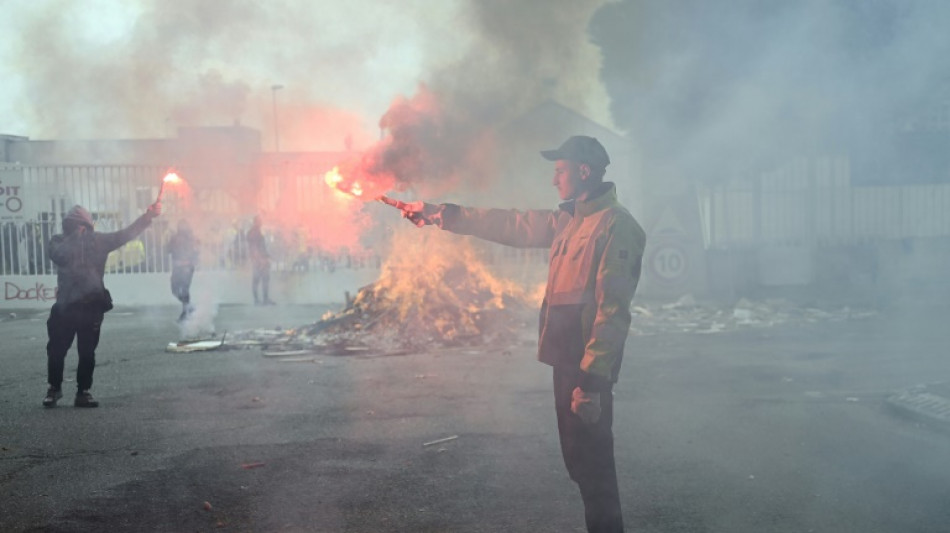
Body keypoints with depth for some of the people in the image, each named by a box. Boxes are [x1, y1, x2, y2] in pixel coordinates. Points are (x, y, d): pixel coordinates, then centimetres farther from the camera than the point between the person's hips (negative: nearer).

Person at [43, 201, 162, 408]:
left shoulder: (97, 240, 8)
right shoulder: (59, 241, 3)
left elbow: (126, 234, 3)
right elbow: (59, 256, -18)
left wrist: (148, 216, -4)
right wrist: (75, 236, -11)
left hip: (92, 306, 1)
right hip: (66, 306, -1)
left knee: (87, 353, 4)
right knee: (56, 350, 4)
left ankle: (83, 392, 15)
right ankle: (54, 389, 25)